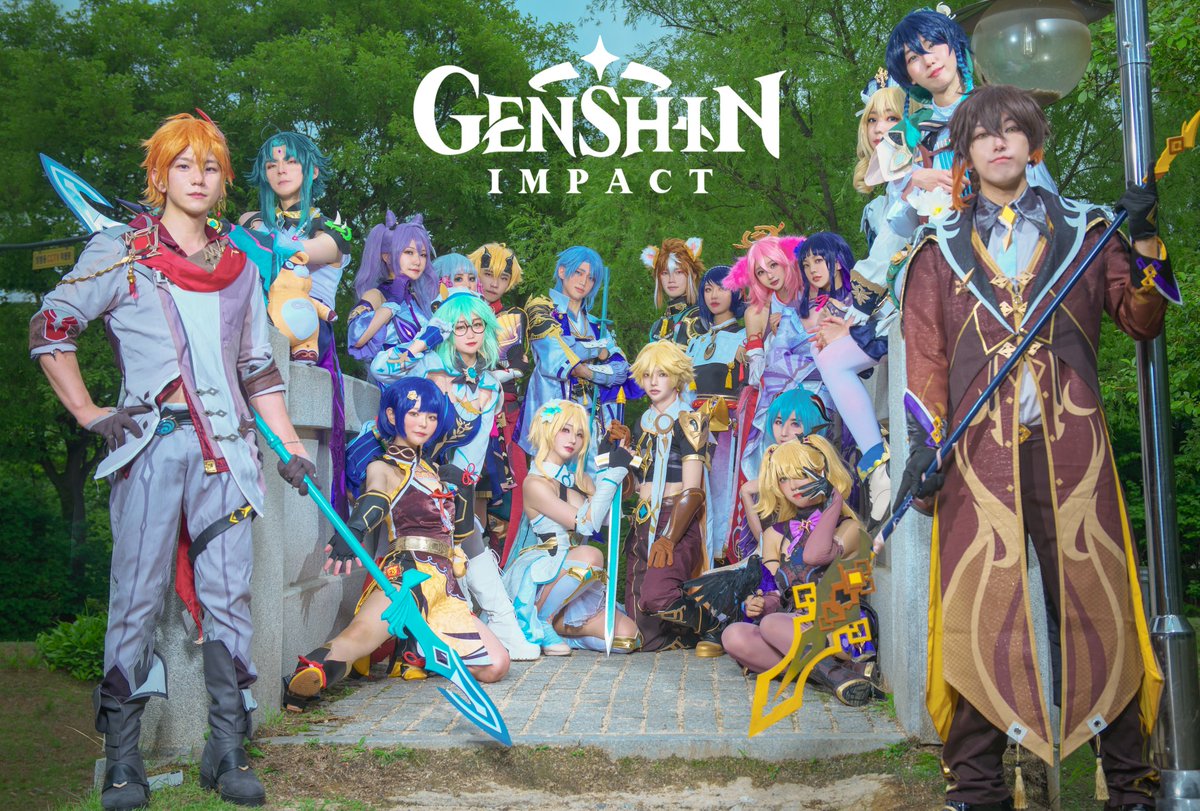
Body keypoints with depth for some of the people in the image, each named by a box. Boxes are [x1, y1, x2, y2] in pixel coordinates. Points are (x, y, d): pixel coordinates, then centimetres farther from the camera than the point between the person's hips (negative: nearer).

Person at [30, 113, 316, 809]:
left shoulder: (240, 268, 16)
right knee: (139, 596, -3)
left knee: (229, 595, 1)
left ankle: (227, 751, 9)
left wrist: (292, 449, 14)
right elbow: (50, 331, 3)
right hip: (150, 443, -3)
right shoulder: (120, 255, 4)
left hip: (225, 447, 3)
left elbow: (260, 369, 20)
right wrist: (91, 415, -3)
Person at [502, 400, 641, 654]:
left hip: (570, 577, 7)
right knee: (590, 556, -38)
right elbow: (586, 523, -18)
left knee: (627, 635, -12)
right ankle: (538, 622, -19)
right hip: (534, 575, -7)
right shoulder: (535, 483, -10)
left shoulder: (578, 478, 13)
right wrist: (613, 473, -15)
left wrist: (609, 466, 3)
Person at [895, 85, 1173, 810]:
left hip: (1071, 447, 0)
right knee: (980, 608, -2)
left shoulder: (1086, 230, 15)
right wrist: (924, 442, -2)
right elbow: (925, 357, 8)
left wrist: (1145, 245, -7)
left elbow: (1142, 320, 7)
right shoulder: (941, 248, 14)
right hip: (979, 449, 0)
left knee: (1094, 602, -1)